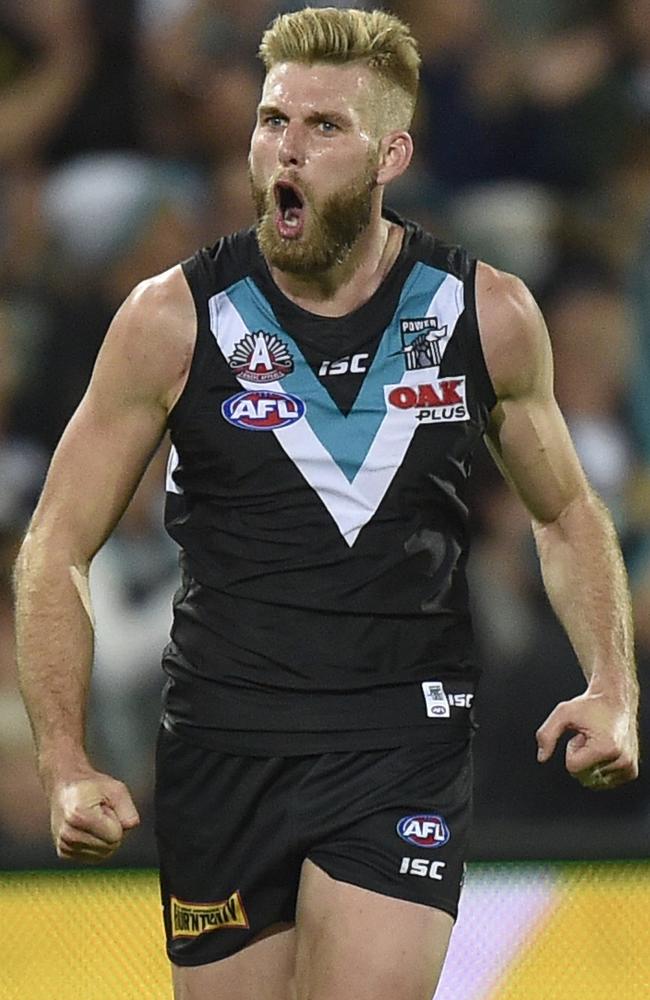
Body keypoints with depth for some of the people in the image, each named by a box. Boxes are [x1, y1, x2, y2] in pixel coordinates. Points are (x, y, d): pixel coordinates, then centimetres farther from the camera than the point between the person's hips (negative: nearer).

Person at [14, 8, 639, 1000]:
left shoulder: (488, 316, 0)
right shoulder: (174, 321, -4)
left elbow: (566, 515, 17)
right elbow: (56, 552, 1)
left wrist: (611, 688, 0)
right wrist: (67, 767, -11)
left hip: (405, 745, 0)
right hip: (222, 753, 0)